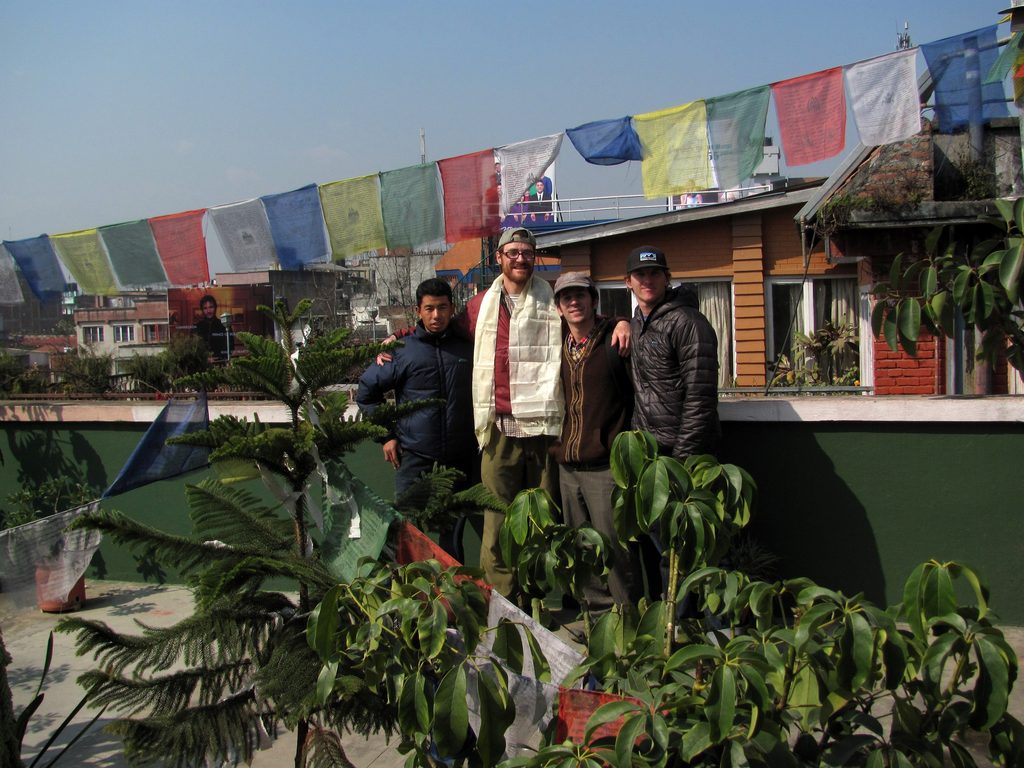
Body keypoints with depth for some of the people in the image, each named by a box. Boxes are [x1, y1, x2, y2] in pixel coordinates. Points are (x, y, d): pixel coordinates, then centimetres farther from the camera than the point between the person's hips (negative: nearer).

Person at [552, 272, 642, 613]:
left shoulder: (614, 340, -5)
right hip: (568, 467, 6)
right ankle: (598, 612, 26)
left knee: (615, 550, -3)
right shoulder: (560, 348, 13)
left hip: (605, 466, -6)